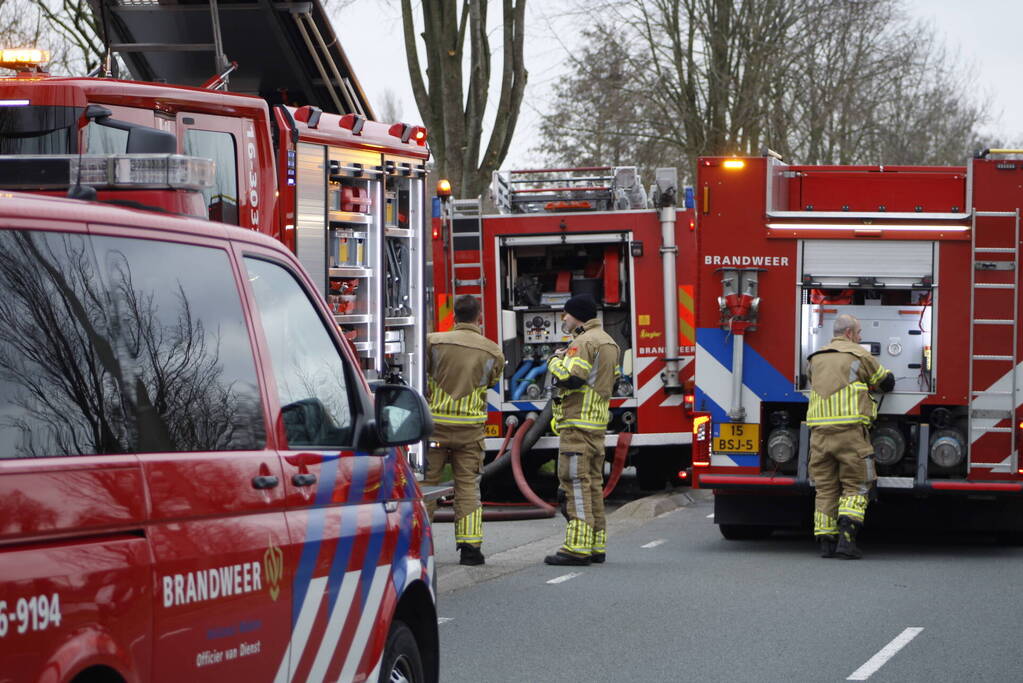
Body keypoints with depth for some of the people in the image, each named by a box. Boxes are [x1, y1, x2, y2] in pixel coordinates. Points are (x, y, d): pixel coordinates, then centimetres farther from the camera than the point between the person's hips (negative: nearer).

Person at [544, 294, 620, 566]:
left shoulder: (584, 342, -12)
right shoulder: (607, 342, 19)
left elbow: (570, 378, -23)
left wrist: (555, 360, -3)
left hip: (577, 421, -10)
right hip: (598, 422, 10)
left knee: (575, 482, -11)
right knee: (593, 482, 12)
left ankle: (578, 547, -15)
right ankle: (596, 546, 14)